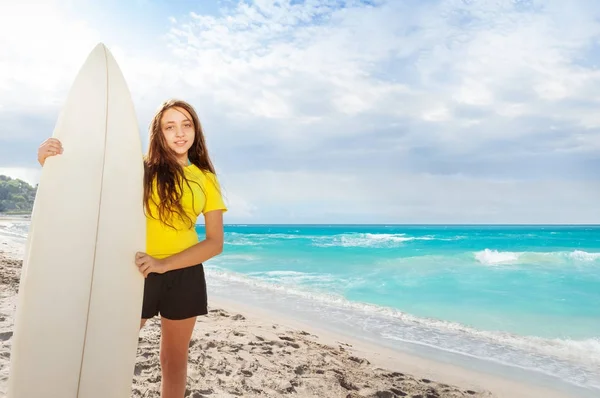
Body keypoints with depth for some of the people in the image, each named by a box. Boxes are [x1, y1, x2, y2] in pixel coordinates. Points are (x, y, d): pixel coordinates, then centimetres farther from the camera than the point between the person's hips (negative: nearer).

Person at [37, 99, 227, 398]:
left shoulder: (206, 179, 1)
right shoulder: (139, 167, -2)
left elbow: (215, 243, -4)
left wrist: (164, 264, -17)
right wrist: (51, 160, -26)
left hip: (184, 275, 2)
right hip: (138, 272, -1)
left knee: (174, 359, 15)